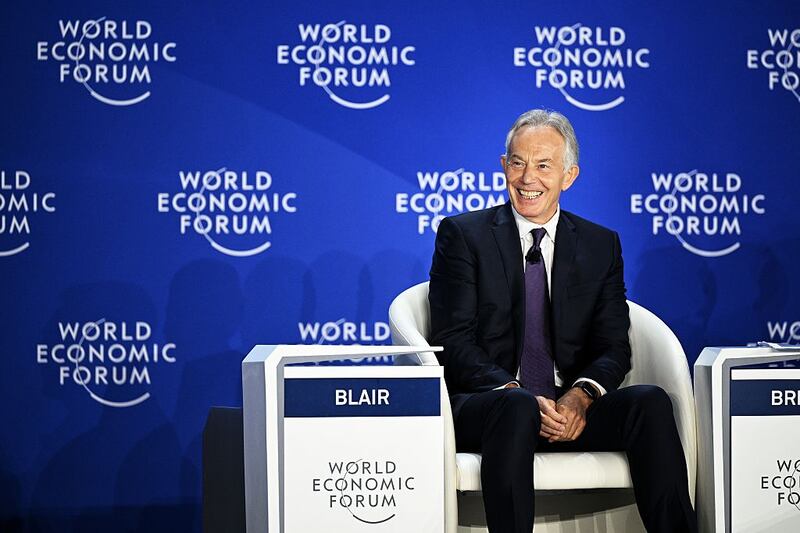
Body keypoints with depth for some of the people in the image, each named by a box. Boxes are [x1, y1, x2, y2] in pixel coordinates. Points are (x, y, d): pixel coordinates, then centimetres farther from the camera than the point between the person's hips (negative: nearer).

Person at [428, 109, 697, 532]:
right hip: (483, 406, -3)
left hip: (570, 411, 3)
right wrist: (517, 395, -21)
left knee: (650, 401, -26)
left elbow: (613, 347, 8)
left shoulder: (601, 245, 15)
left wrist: (581, 394, -16)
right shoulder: (462, 235, 6)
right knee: (516, 406, -37)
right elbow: (453, 341, -3)